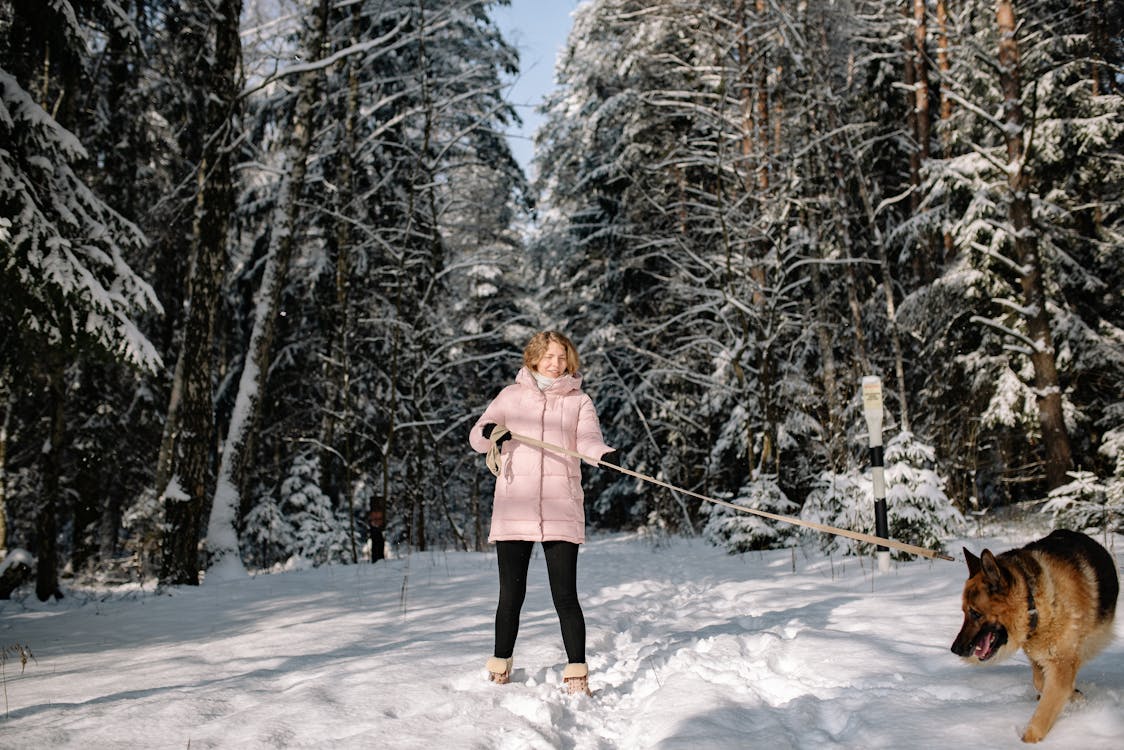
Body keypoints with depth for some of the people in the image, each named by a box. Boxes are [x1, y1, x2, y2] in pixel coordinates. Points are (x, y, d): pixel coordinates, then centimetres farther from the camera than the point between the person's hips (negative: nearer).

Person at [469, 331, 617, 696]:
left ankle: (577, 675, 4)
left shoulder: (579, 400, 11)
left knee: (565, 595, -4)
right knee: (511, 594, 7)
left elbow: (587, 438, -5)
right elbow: (476, 437, 11)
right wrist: (490, 433, -13)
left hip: (561, 509, -1)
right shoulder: (512, 396, 13)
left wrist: (605, 454, -28)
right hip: (514, 508, 1)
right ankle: (499, 669, 24)